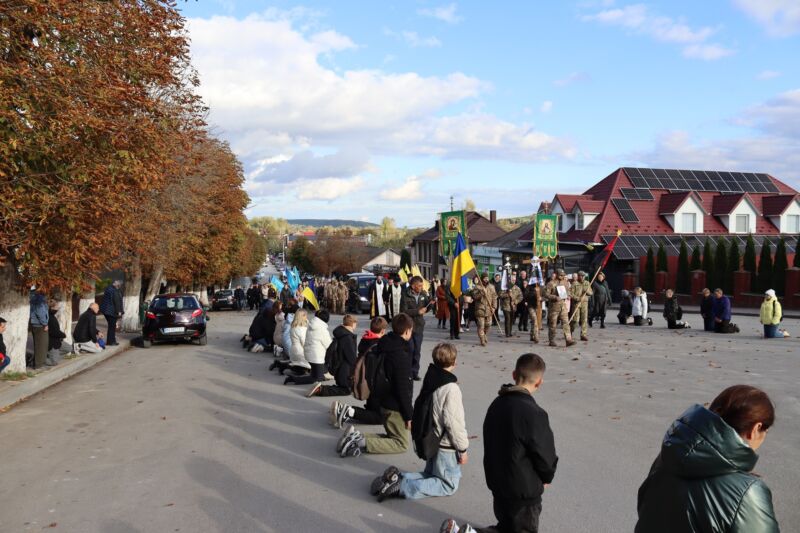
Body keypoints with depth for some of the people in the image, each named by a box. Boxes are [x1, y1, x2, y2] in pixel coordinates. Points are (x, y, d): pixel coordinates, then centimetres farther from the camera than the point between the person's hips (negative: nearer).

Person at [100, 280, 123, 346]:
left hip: (106, 310, 10)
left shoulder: (108, 288, 12)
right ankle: (110, 341, 3)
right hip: (111, 311, -10)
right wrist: (119, 311, -17)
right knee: (112, 326, -2)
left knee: (111, 326, 17)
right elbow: (116, 301, -21)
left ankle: (112, 340, 22)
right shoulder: (114, 291, -18)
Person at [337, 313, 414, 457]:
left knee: (393, 437, 21)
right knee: (402, 444, 3)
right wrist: (408, 415, -14)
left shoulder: (385, 347, 5)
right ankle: (361, 443, -13)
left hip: (385, 401, 9)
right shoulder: (401, 355, -24)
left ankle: (356, 436, 5)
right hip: (395, 407, -9)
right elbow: (403, 389, -23)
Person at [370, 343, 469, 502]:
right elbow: (454, 422, -23)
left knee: (430, 475, 26)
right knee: (448, 485, 5)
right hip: (447, 446, -8)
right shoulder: (451, 388, -23)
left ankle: (396, 478, 3)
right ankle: (402, 487, -12)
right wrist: (462, 449, -12)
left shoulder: (429, 381, 3)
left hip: (432, 441, 9)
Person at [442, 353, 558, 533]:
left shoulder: (497, 404, 3)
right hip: (524, 491, -8)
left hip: (497, 483, 8)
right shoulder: (534, 414, -24)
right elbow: (545, 456, -15)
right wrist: (546, 477, 7)